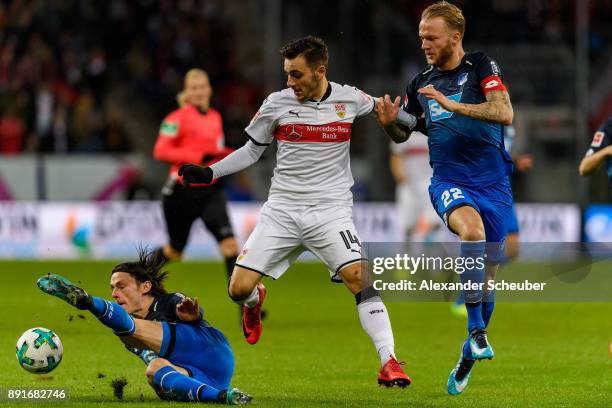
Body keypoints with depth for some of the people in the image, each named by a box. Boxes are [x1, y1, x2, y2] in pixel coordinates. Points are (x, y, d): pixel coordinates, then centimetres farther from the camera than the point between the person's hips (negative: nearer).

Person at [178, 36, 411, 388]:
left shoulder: (350, 100, -2)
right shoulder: (277, 103, -1)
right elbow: (252, 150, 12)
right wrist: (209, 173, 2)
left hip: (331, 209, -2)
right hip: (282, 210, 2)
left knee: (360, 278, -24)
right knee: (239, 289, -6)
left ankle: (389, 362, -21)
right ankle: (255, 300, 33)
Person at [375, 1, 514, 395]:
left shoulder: (481, 66, -4)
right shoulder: (421, 84, 8)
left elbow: (505, 113, -18)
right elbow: (403, 134, 19)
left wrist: (453, 104, -25)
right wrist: (389, 121, -4)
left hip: (493, 182, -1)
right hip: (449, 181, 1)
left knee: (486, 276, 3)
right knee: (471, 228, -33)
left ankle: (469, 355, 24)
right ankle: (477, 331, -32)